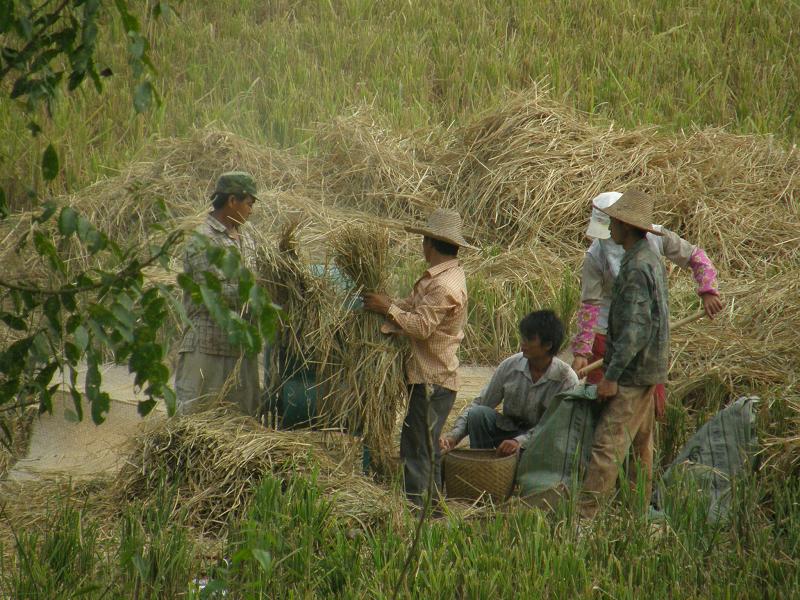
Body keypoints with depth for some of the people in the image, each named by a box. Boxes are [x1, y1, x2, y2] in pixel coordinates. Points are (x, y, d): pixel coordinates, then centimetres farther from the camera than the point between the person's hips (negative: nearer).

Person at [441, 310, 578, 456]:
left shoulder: (567, 379, -18)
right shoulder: (510, 366, -7)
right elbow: (480, 404, -3)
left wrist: (520, 441, -37)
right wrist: (454, 435, -18)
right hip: (509, 431, 3)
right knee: (478, 413, -23)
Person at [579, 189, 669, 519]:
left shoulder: (637, 268, -20)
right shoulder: (650, 259, 13)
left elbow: (635, 327, -25)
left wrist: (612, 375, -24)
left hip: (634, 371, -11)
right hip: (647, 368, 11)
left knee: (607, 443, -14)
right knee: (640, 443, 15)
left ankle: (585, 513, -18)